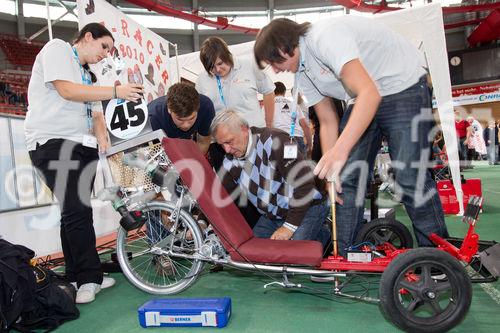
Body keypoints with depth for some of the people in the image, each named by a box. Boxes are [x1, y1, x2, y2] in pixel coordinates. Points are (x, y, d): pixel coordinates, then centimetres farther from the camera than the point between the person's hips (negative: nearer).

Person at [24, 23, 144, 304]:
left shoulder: (89, 78, 25)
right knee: (77, 211, -13)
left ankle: (77, 278, 16)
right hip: (53, 144, -8)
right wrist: (116, 91, -15)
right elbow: (67, 90, -13)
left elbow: (96, 114, 15)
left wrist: (102, 138, -6)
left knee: (76, 212, 8)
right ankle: (90, 279, -5)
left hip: (82, 146, 8)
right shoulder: (57, 49, 3)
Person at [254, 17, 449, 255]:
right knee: (345, 177, 1)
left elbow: (369, 93, -37)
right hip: (361, 100, 8)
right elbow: (328, 122, 4)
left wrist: (340, 150, -44)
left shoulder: (324, 36, -26)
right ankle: (341, 253, 10)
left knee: (409, 177, -14)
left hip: (404, 87, -8)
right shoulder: (302, 74, 2)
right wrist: (329, 171, -5)